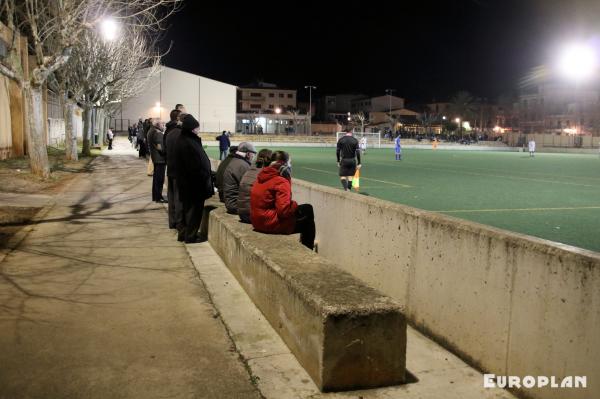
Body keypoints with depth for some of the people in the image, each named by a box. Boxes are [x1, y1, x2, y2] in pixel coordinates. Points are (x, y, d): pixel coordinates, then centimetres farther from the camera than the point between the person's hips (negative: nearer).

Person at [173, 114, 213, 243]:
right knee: (195, 209, 3)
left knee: (187, 207, 18)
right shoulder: (190, 144, -23)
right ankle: (191, 236, 11)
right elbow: (198, 166, -23)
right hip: (194, 183, -9)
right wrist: (206, 182, -15)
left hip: (184, 182, 9)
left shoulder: (180, 140, 8)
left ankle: (183, 233, 26)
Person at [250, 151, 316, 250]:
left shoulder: (262, 177, 8)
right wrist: (295, 205, -7)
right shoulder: (281, 182, -19)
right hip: (271, 225, -9)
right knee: (308, 222, 4)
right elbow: (284, 210, -26)